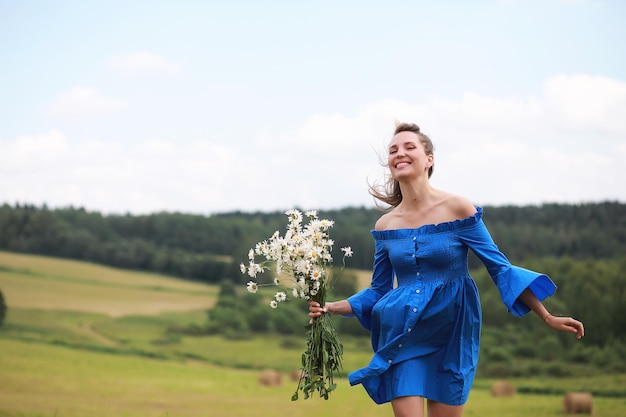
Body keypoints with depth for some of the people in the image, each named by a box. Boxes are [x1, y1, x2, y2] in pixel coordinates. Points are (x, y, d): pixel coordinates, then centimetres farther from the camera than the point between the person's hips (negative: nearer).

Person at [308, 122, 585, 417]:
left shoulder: (458, 209, -7)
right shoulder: (385, 226, 3)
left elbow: (500, 267, -4)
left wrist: (548, 318, -7)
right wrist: (329, 307, -3)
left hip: (451, 337, -2)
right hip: (404, 340, 2)